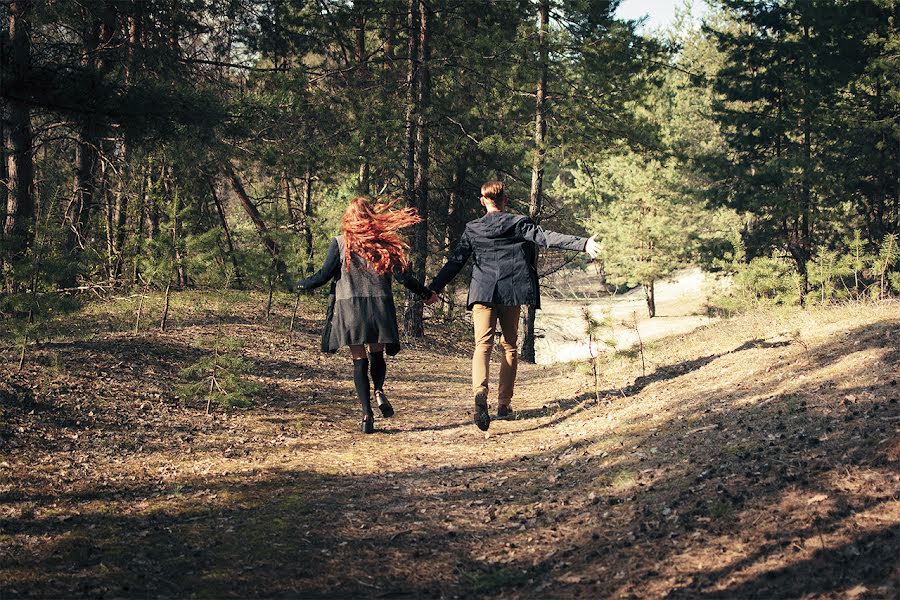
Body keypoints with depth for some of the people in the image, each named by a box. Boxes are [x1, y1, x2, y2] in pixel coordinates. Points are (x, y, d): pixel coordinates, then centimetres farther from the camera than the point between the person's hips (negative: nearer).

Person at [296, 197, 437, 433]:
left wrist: (300, 285, 17)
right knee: (377, 355, 17)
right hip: (380, 306, 1)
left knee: (359, 361, 2)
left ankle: (367, 414, -6)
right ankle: (379, 391, -10)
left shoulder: (340, 243, 2)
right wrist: (426, 293, 15)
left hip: (349, 307, -1)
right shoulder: (385, 243, 4)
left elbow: (323, 276, -1)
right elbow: (402, 276, 2)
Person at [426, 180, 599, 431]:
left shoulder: (472, 229, 7)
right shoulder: (519, 223, 2)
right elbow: (546, 238, -8)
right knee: (509, 346, 14)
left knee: (482, 345, -6)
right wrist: (582, 243, -11)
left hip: (482, 292, 0)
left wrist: (435, 288, 13)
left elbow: (455, 260, 6)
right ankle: (504, 403, 14)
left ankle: (480, 394, -32)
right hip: (511, 292, 0)